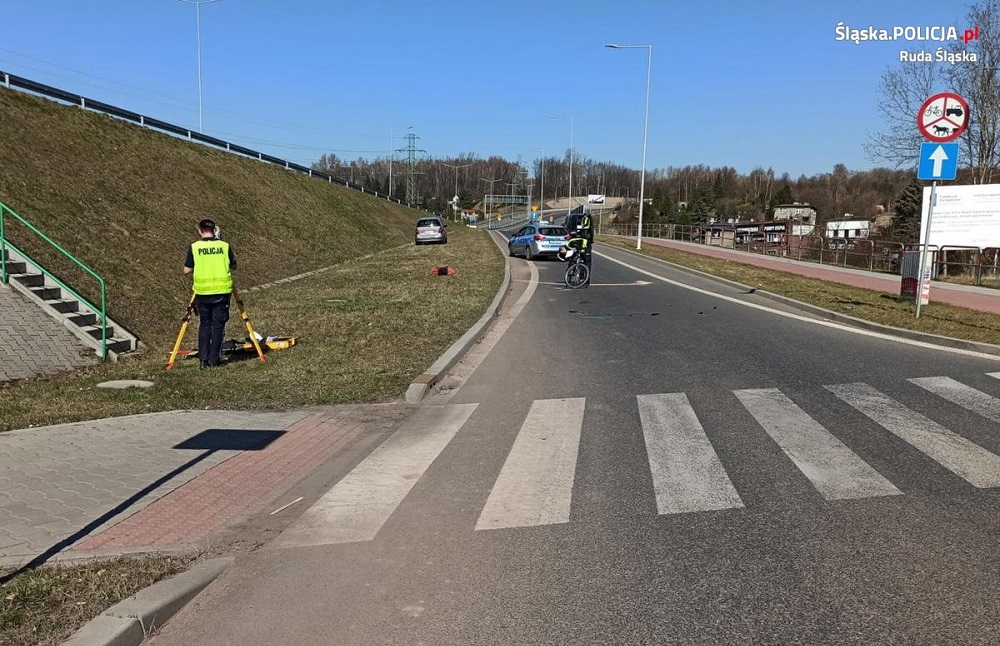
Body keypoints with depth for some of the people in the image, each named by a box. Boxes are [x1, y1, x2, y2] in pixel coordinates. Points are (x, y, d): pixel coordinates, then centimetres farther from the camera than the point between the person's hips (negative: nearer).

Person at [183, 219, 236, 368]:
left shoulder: (194, 247, -2)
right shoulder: (225, 246, -1)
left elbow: (187, 270, 1)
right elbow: (233, 266, 10)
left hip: (202, 292, 1)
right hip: (222, 291, -1)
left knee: (204, 324, 12)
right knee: (218, 325, 7)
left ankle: (204, 359, 11)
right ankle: (214, 359, 7)